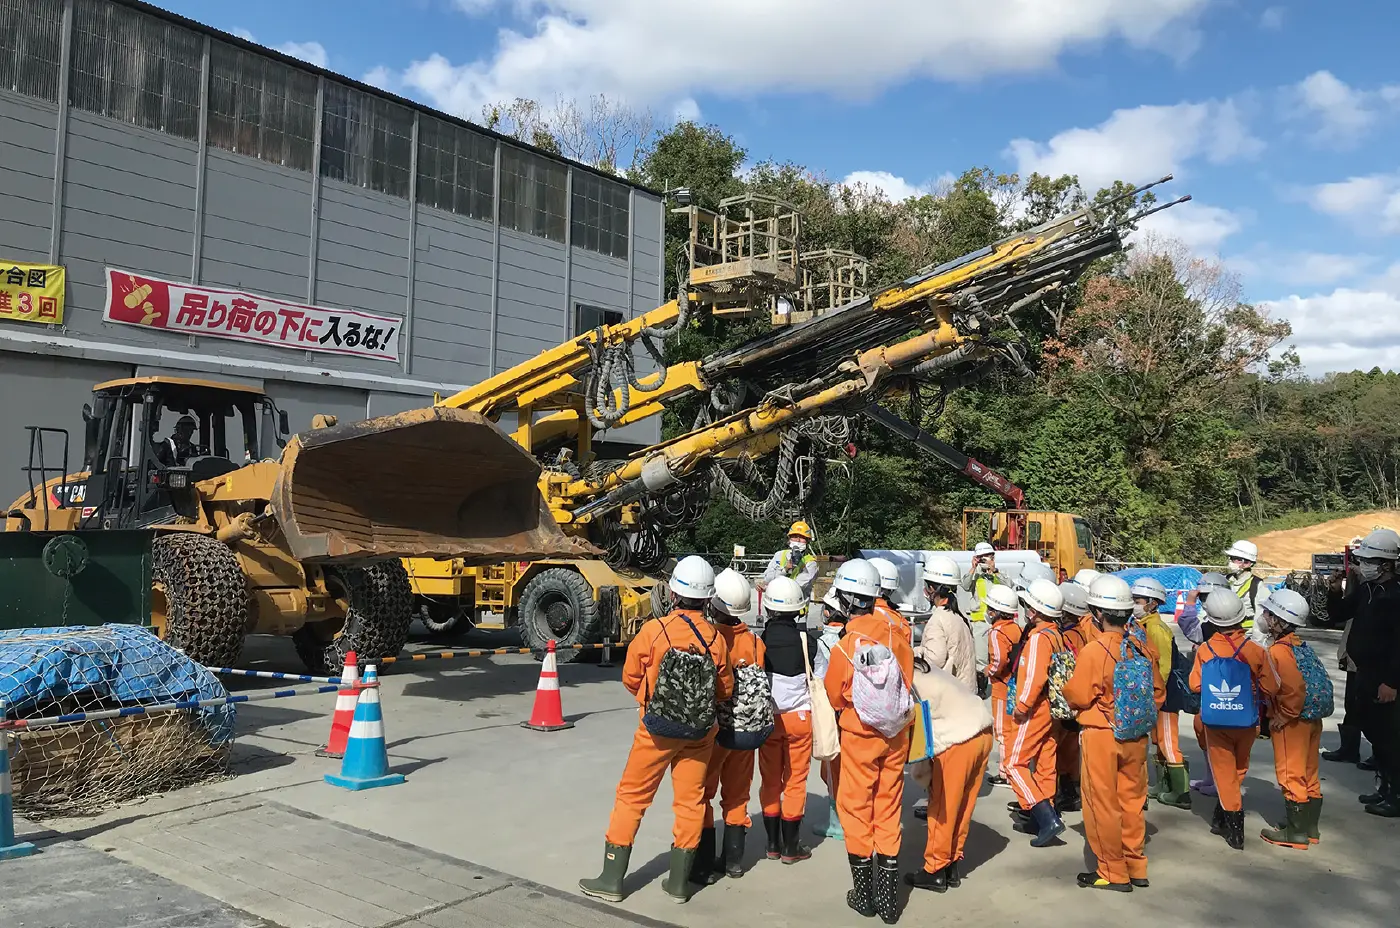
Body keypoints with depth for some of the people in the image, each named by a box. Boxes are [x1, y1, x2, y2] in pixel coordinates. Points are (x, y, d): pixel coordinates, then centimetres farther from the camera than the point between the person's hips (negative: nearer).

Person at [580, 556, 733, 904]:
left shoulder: (653, 630, -16)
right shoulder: (715, 638, -8)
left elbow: (630, 678, -3)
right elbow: (726, 689, 3)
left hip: (657, 729, -2)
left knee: (632, 797, 9)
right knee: (690, 801, 13)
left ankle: (612, 879, 15)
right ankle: (679, 882, 21)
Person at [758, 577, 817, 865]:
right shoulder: (804, 638, -12)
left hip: (768, 718, 1)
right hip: (798, 716, -1)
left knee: (770, 781, 14)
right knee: (795, 782, 8)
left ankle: (773, 844, 21)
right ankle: (790, 847, 13)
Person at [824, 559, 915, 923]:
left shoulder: (844, 646, -19)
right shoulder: (896, 635, -9)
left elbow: (833, 698, -5)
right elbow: (909, 684, 5)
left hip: (859, 738, -4)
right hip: (895, 736, 4)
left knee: (857, 810, 12)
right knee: (888, 811, 13)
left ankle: (864, 894, 22)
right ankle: (889, 899, 20)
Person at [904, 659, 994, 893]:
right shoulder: (920, 666, 16)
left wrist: (921, 772, 2)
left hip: (958, 740, -9)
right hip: (983, 731, 9)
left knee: (942, 808, 6)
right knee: (962, 806, 18)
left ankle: (935, 872, 16)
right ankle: (952, 867, 27)